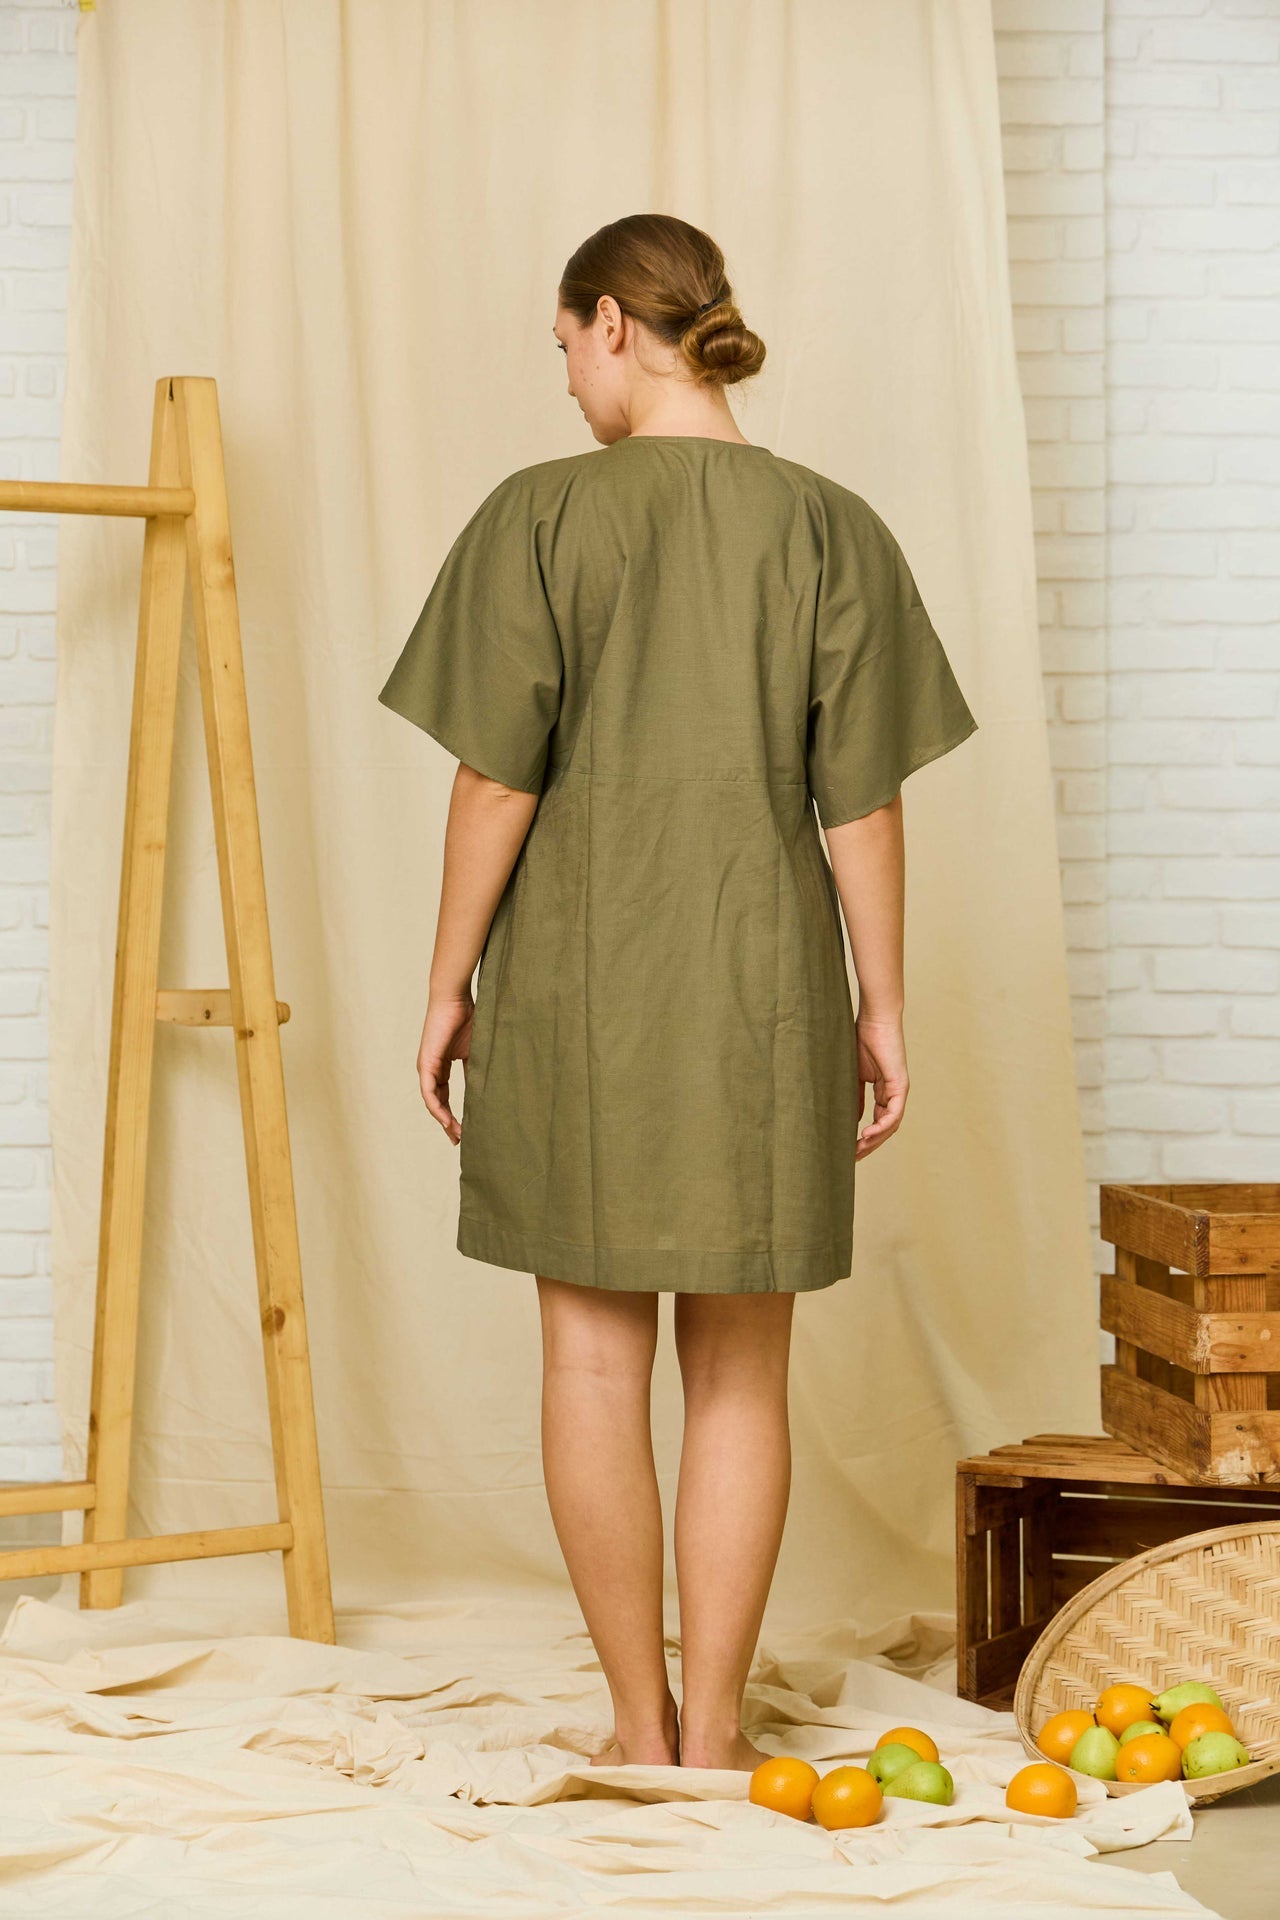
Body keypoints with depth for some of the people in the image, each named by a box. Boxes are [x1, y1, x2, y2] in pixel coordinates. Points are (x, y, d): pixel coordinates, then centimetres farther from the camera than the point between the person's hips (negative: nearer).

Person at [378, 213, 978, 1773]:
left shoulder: (541, 516, -7)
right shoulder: (830, 528, -1)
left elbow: (494, 781, -8)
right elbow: (860, 801, -2)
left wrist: (448, 986, 1)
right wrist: (882, 1005, 6)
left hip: (574, 984, -1)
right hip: (763, 990, 2)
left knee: (595, 1358, 8)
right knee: (741, 1370, 9)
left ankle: (640, 1725, 13)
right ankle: (714, 1728, 12)